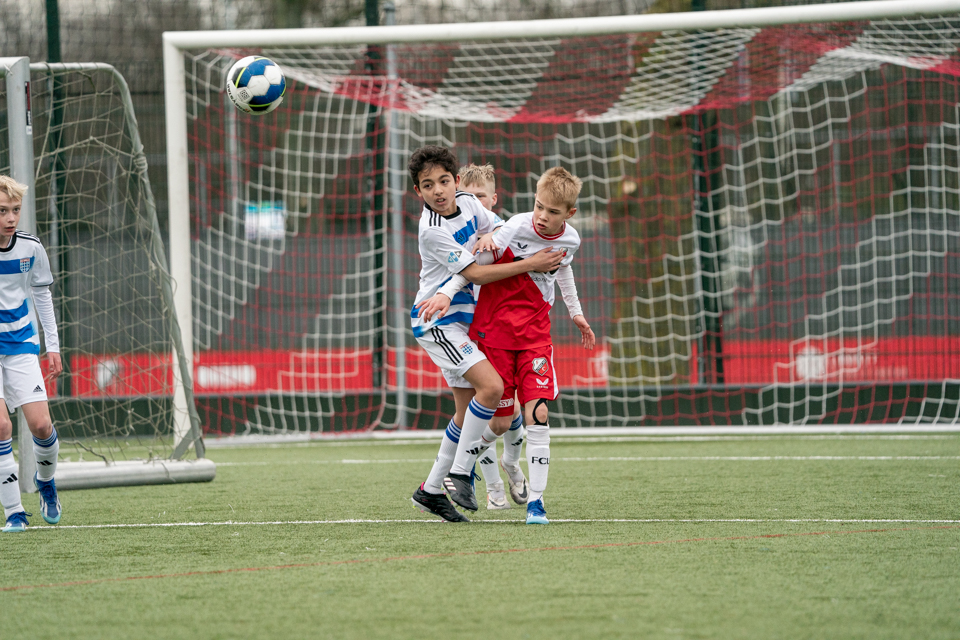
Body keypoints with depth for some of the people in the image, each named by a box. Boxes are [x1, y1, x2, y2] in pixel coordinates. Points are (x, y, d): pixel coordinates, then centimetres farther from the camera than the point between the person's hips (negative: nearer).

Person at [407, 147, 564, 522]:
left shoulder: (468, 203, 1)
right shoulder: (432, 231, -22)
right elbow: (475, 274, -20)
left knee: (469, 409, 9)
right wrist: (530, 264, -20)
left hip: (462, 319, 8)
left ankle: (431, 490, 17)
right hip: (436, 319, -8)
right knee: (491, 386, -22)